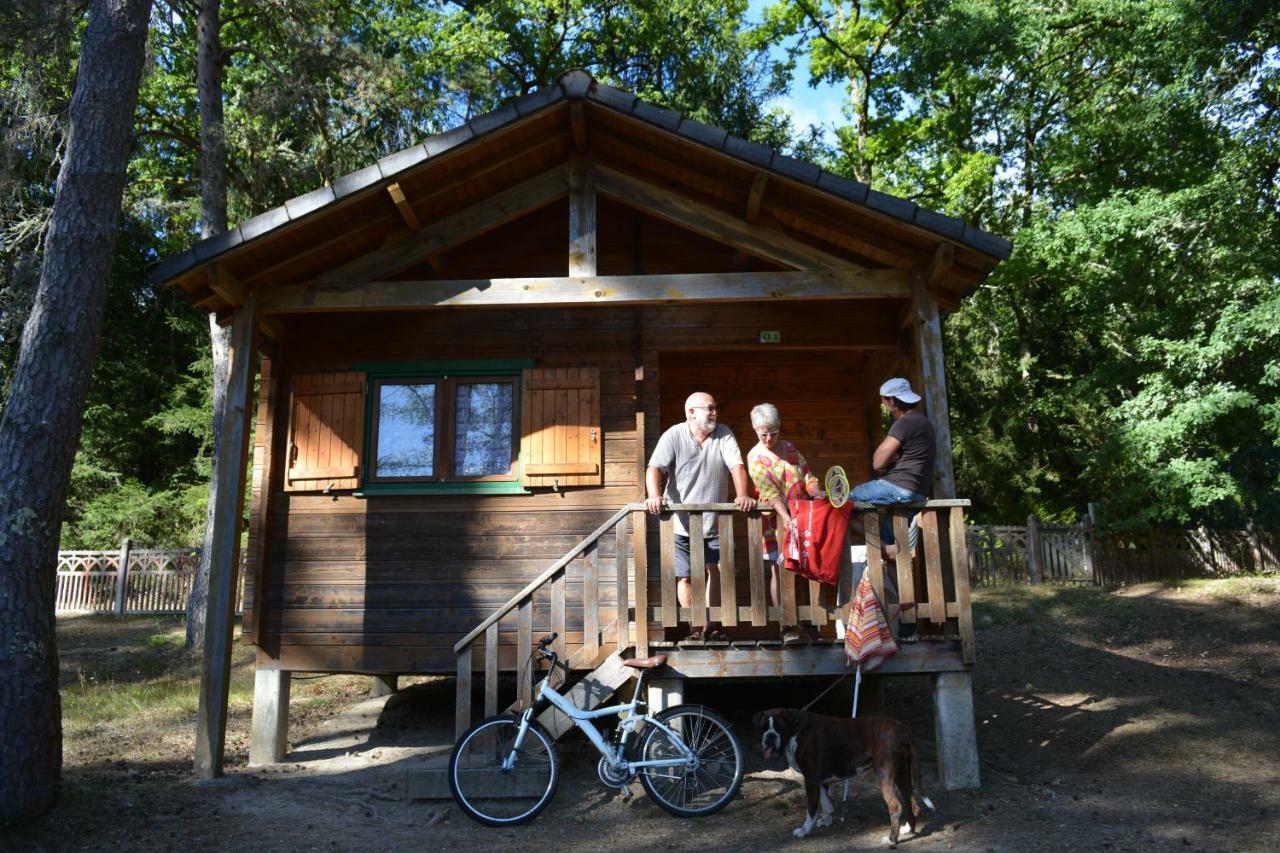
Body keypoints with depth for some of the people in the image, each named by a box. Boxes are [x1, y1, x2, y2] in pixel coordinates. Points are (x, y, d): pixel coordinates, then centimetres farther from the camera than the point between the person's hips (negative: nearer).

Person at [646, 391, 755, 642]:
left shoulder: (724, 434, -1)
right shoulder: (674, 436, -8)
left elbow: (737, 466, -10)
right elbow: (655, 467, -16)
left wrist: (742, 495, -28)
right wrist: (654, 496, -35)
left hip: (714, 521, 3)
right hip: (682, 521, -3)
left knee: (715, 570, 7)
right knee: (685, 576, -1)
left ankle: (710, 627, 20)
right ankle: (695, 629, 10)